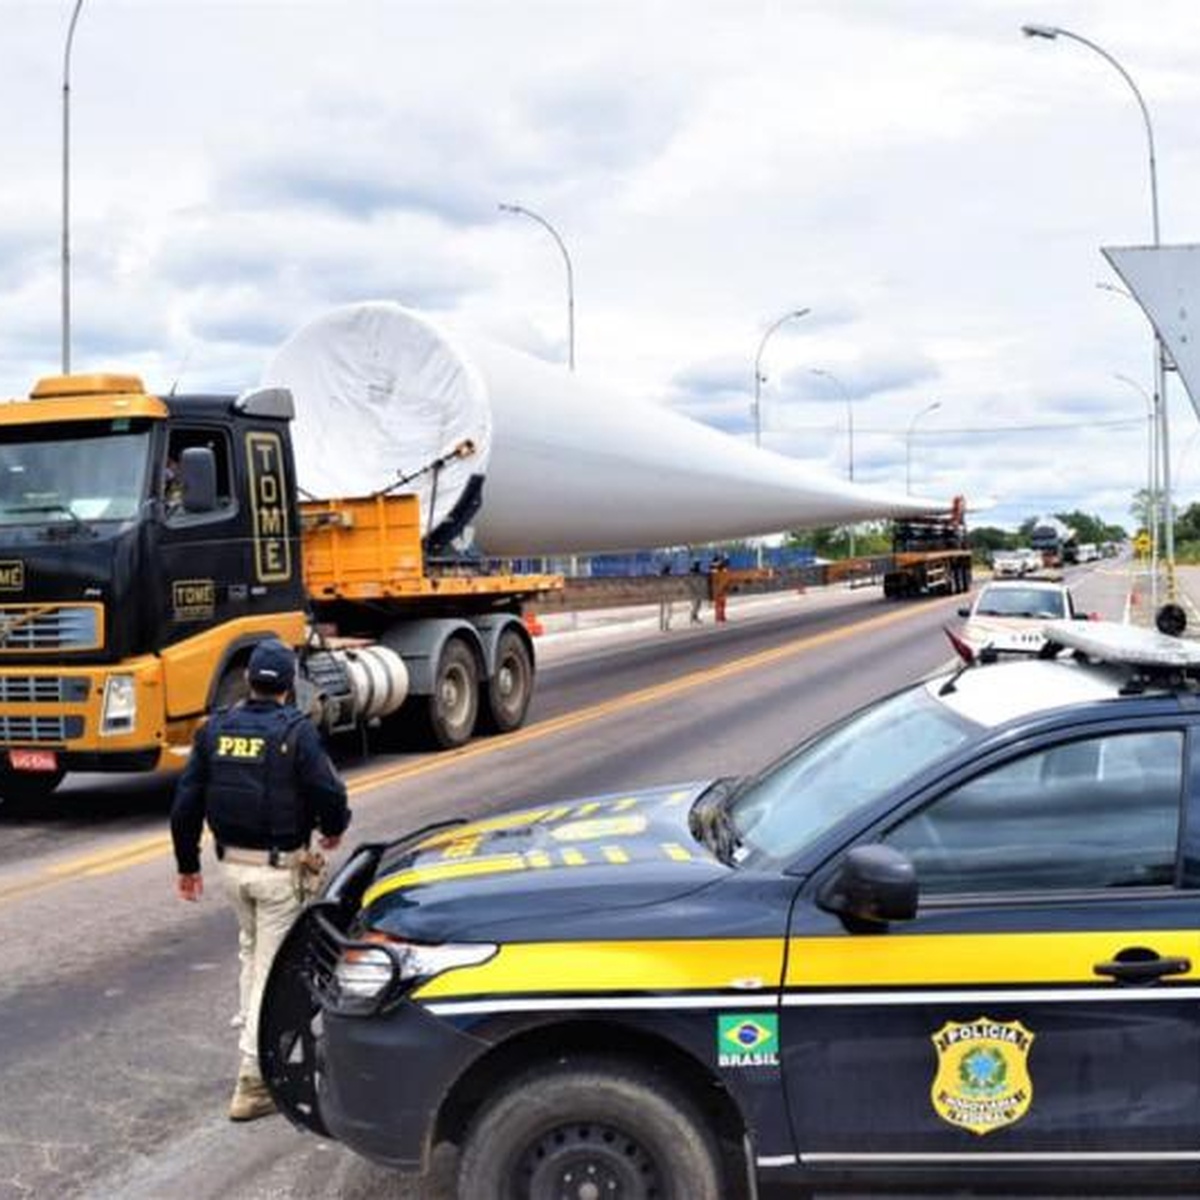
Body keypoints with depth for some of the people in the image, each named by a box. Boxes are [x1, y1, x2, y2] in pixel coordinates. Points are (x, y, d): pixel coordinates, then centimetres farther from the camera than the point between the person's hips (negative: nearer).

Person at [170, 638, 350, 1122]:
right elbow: (328, 792, -15)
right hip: (280, 865, -5)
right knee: (273, 965, 0)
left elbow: (186, 804, 4)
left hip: (233, 863, 5)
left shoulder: (215, 729, 2)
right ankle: (253, 1079, 0)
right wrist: (333, 829, 8)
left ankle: (252, 1028, 36)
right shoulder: (295, 731, -13)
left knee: (251, 951, 26)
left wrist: (187, 865, 14)